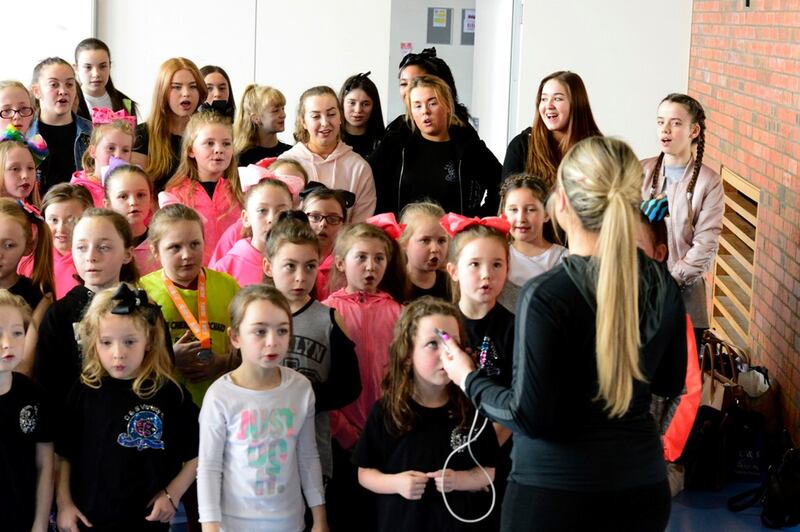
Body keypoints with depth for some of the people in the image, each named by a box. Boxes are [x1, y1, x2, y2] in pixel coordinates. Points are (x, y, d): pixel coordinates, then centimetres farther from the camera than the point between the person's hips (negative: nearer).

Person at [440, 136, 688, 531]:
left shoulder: (547, 295, -20)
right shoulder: (663, 286, -4)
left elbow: (532, 417, -17)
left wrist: (468, 379, -2)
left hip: (556, 493, -5)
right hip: (643, 487, 5)